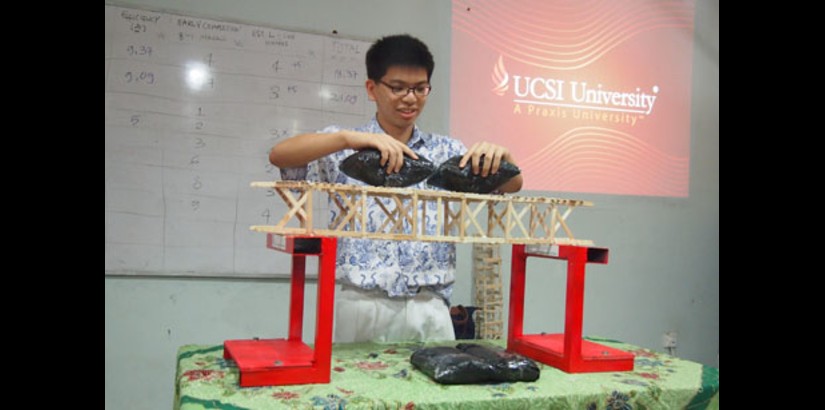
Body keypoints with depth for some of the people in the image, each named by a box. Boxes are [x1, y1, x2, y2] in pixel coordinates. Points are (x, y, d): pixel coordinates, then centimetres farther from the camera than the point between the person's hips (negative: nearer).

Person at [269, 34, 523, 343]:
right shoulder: (345, 148, 3)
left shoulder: (446, 151, 12)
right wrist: (347, 137, -27)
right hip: (363, 307, -2)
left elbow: (512, 184, 7)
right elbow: (279, 155, -12)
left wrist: (500, 155, -16)